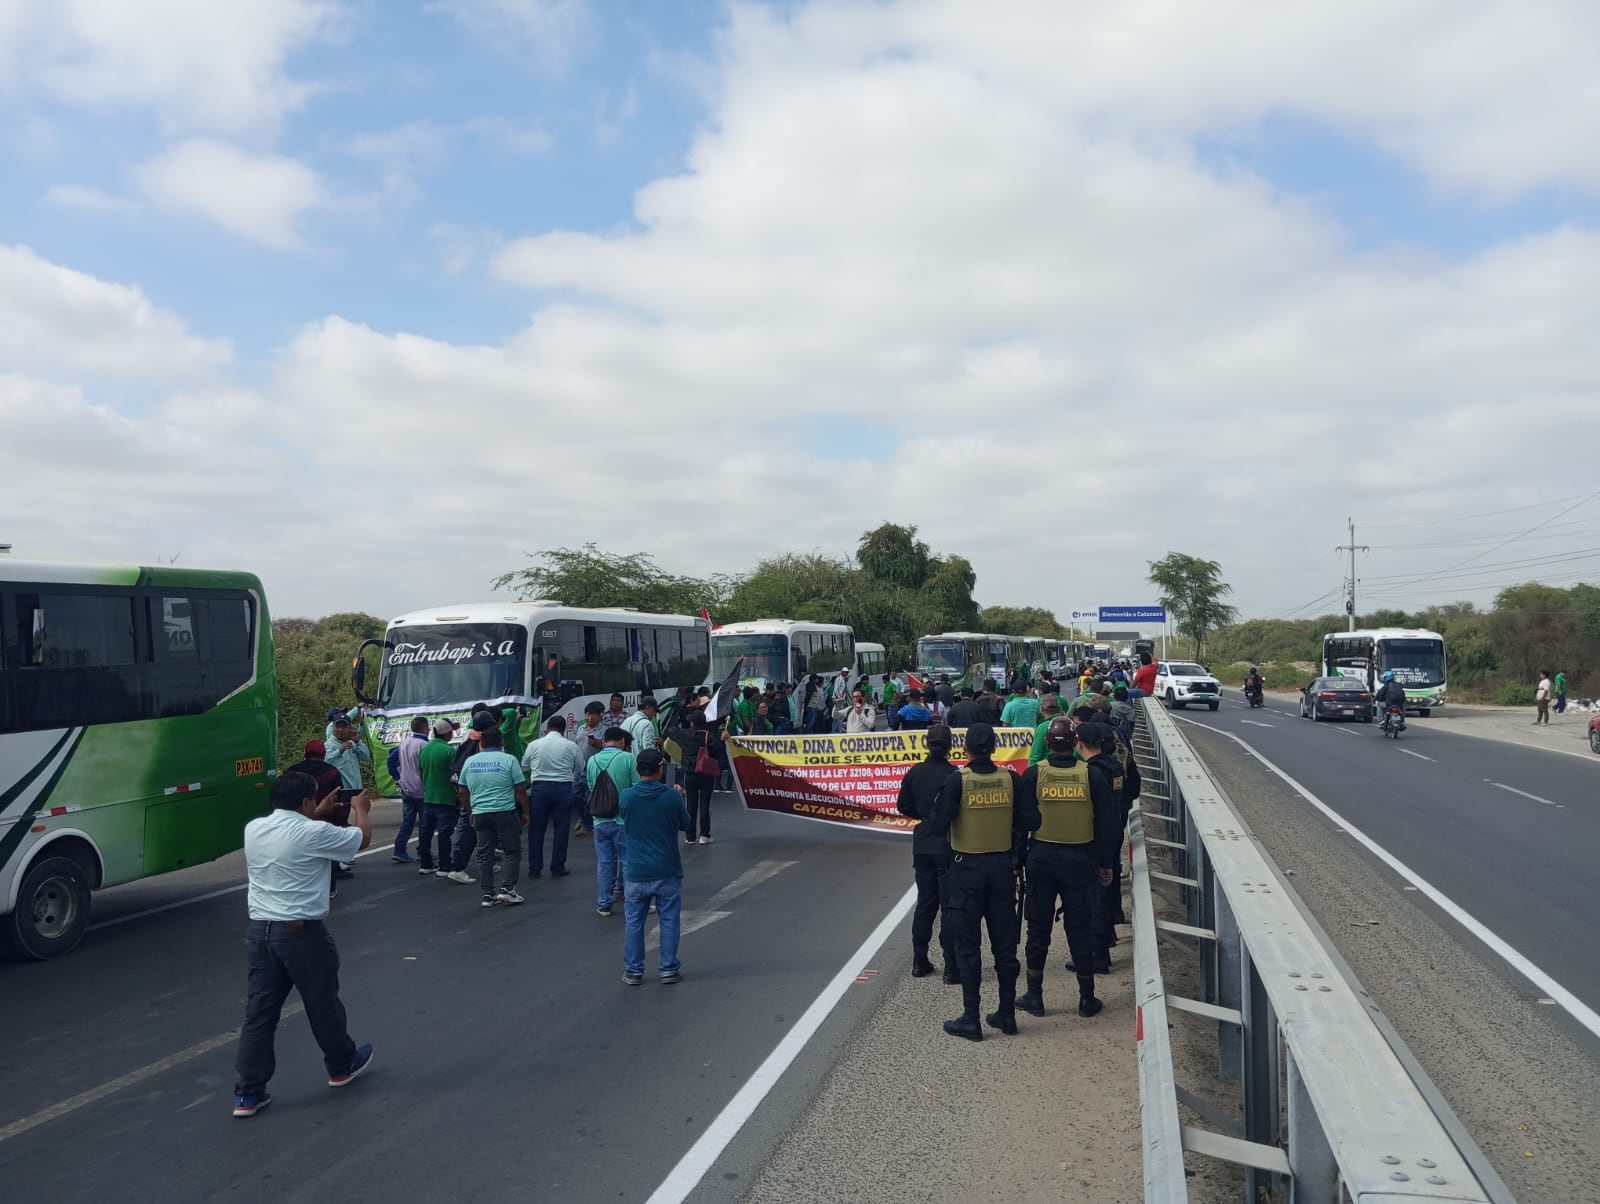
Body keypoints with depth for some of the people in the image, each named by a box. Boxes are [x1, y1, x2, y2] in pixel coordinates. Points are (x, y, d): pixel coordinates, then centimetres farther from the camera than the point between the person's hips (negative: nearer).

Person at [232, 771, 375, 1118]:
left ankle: (248, 1093, 12)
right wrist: (361, 809, 18)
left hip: (260, 930, 6)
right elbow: (363, 839, 0)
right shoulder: (315, 833, -16)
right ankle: (342, 1065, 32)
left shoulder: (253, 829, 3)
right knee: (323, 1004, 13)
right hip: (302, 932, -6)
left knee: (259, 1012, 10)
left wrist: (319, 814, 30)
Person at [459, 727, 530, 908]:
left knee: (485, 855, 9)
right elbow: (521, 790, -5)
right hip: (505, 812, -4)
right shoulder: (508, 759, -5)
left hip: (480, 814, 4)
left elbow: (462, 791, 13)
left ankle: (488, 895, 11)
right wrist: (525, 812, 5)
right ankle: (507, 889, -1)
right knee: (513, 851, 7)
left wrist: (471, 813, 24)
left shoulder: (470, 762, 7)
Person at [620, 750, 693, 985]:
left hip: (636, 872, 1)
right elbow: (686, 825, 4)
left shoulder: (626, 796, -10)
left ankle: (633, 971, 19)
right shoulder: (673, 796, -12)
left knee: (634, 921, 12)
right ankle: (669, 970, 16)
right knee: (669, 921, 11)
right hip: (667, 871, -1)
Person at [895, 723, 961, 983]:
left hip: (922, 845, 5)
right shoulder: (954, 775, -16)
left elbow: (903, 806, 4)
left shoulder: (915, 773, -2)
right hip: (948, 845, -4)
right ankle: (952, 968, 3)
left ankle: (919, 962, 21)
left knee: (925, 903, 16)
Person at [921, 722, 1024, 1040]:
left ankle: (971, 1019, 8)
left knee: (968, 945, 4)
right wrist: (1016, 862, 13)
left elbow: (937, 826, -16)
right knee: (1004, 943, 13)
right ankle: (1007, 1014, 21)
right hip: (1002, 866, 4)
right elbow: (1022, 826, 2)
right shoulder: (1010, 779, -4)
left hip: (967, 867, -3)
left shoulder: (958, 780, -14)